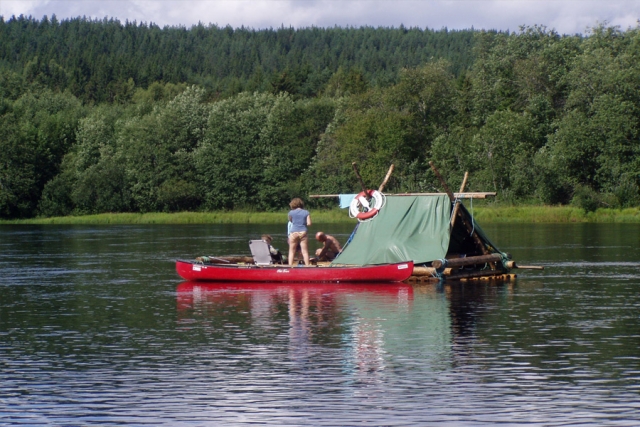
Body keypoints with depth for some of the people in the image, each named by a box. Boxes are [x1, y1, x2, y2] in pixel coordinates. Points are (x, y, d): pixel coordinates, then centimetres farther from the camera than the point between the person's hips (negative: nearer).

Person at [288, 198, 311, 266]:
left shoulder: (291, 212, 1)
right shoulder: (306, 212, 3)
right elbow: (309, 223, -1)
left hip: (294, 233, -1)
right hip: (303, 232, 1)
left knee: (292, 251, 6)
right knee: (305, 252, 2)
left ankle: (290, 265, -1)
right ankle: (307, 265, -1)